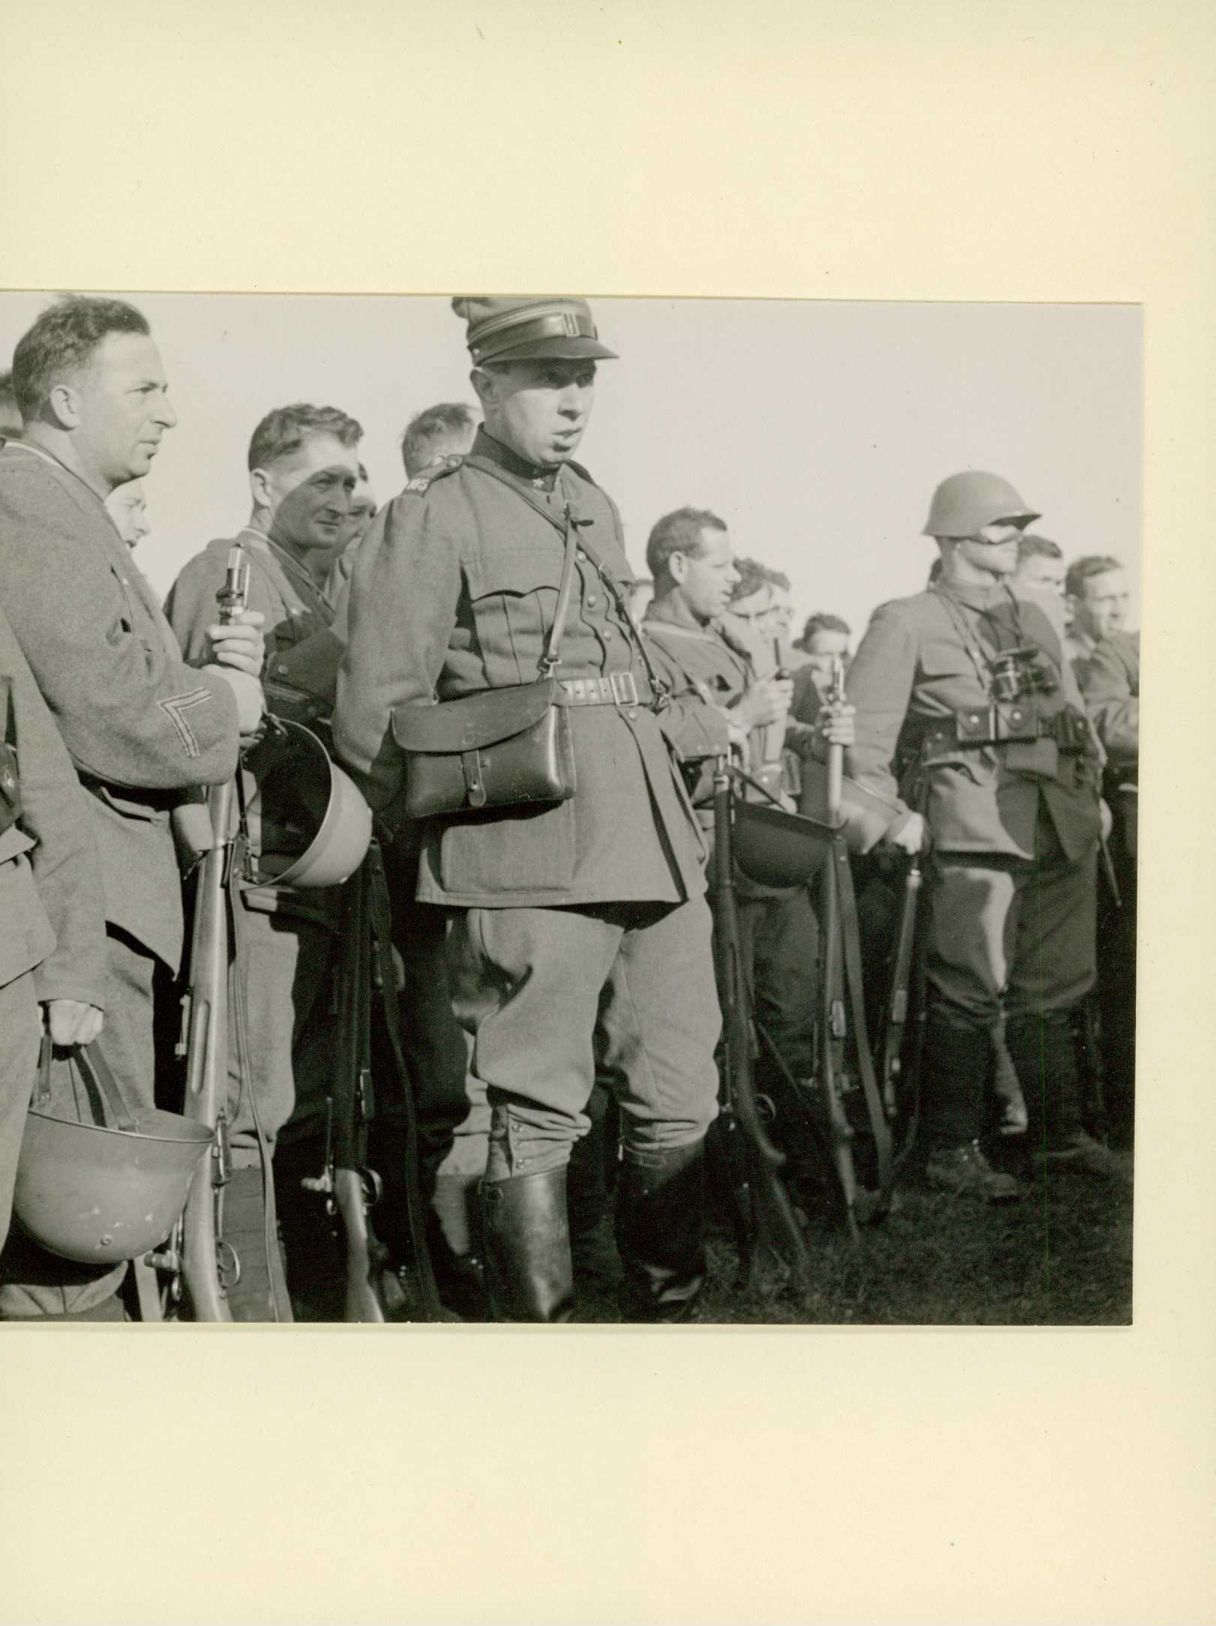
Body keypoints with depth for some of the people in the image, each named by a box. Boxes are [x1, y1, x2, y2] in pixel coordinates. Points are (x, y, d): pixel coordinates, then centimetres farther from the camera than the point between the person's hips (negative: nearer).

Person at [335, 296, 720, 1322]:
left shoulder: (598, 509, 18)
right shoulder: (432, 519, -3)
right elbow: (373, 720, -5)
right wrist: (470, 807, 4)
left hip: (657, 853, 7)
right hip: (526, 868, -7)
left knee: (679, 1103, 11)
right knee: (535, 1120, 0)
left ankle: (671, 1310, 24)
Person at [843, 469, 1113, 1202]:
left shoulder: (1033, 618, 20)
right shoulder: (906, 623, 1)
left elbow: (1076, 714, 25)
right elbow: (864, 732, -4)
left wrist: (1093, 787, 15)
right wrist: (893, 811, -11)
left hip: (1062, 828, 6)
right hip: (973, 829, -6)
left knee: (1055, 987, 11)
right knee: (970, 990, -5)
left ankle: (1061, 1130, 25)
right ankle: (954, 1148, 6)